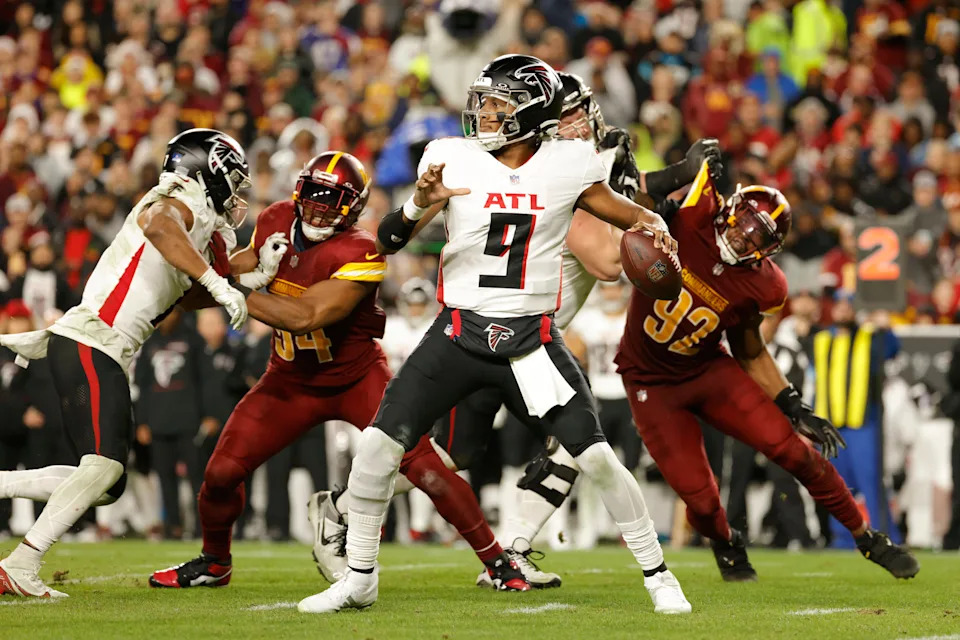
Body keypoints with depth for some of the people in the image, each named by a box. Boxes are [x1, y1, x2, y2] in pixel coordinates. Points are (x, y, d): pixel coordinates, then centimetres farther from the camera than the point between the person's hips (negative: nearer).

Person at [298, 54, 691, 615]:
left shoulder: (566, 165, -3)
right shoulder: (453, 159, -3)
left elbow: (626, 212, 10)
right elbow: (388, 241, -5)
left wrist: (653, 225, -13)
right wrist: (420, 205, -26)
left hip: (532, 340, -1)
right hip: (459, 332, 1)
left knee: (597, 458, -8)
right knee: (379, 446, -7)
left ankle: (657, 574, 9)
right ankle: (359, 580, 10)